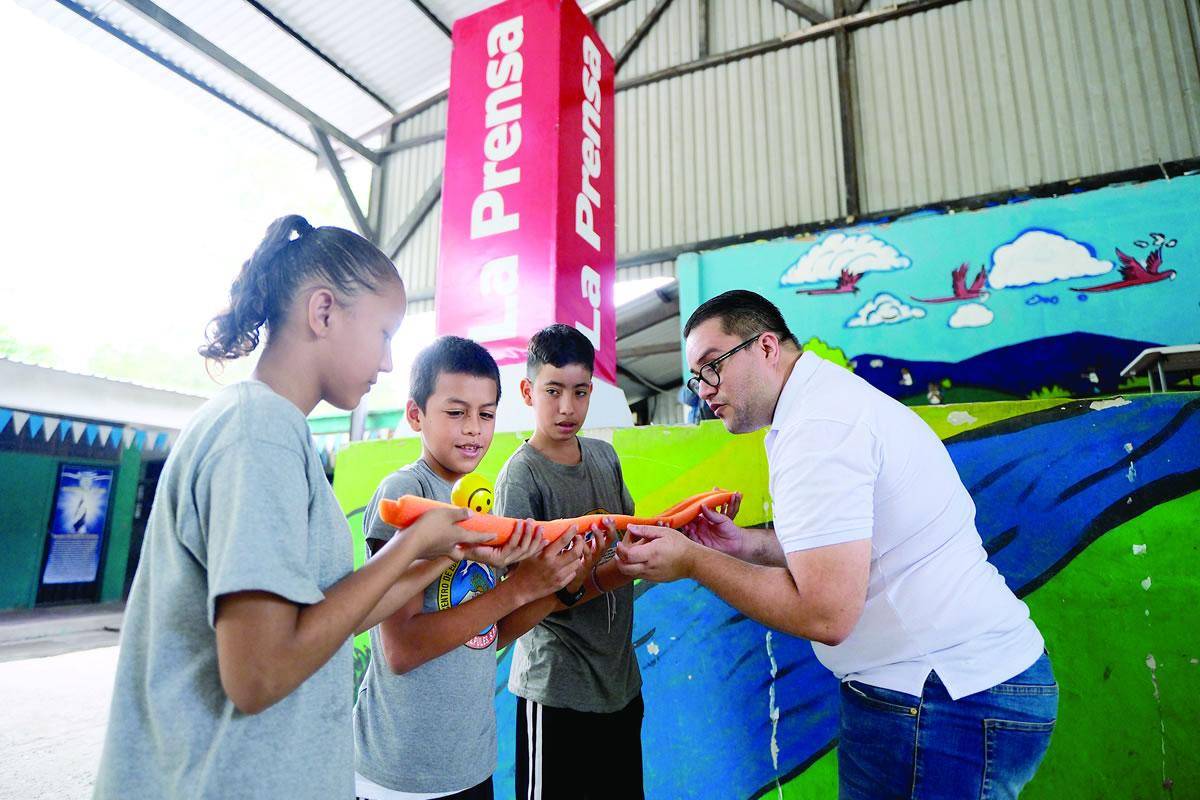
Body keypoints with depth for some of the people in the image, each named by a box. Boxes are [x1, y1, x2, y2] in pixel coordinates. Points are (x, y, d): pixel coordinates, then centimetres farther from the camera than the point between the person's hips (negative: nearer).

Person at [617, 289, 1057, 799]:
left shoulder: (818, 423, -23)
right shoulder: (828, 398, 10)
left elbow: (825, 614, -26)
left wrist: (693, 561, -17)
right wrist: (745, 545, 6)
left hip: (945, 703, -10)